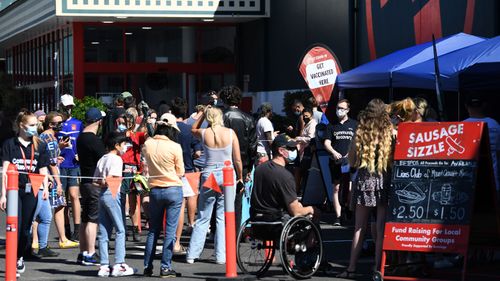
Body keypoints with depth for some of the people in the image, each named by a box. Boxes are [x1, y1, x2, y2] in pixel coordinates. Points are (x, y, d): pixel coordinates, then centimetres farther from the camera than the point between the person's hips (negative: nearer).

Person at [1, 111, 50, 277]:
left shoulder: (39, 146, 10)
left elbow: (43, 170, 10)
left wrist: (45, 188, -7)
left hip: (31, 191, 3)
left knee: (26, 227, 7)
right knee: (15, 226, -9)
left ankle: (20, 258, 24)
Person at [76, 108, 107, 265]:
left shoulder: (81, 138, 12)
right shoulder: (94, 140, -16)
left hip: (85, 182, 9)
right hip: (96, 184, -9)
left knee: (86, 219, 13)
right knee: (93, 219, -6)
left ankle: (83, 253, 17)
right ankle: (90, 254, -6)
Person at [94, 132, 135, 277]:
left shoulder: (101, 160, 17)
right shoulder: (116, 159, -8)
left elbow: (95, 182, 15)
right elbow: (110, 179, -19)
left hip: (101, 195, 8)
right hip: (111, 194, -8)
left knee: (103, 232, 7)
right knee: (120, 230, -3)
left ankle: (104, 265, 6)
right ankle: (119, 264, -8)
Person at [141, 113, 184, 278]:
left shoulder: (148, 144, -3)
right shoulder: (175, 147, -13)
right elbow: (181, 172, -2)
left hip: (155, 190, 3)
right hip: (173, 190, -3)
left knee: (153, 230, 13)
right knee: (170, 230, 1)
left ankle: (148, 266, 14)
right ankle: (165, 267, 0)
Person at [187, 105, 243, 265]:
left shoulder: (204, 133, -3)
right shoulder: (230, 133, -5)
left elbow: (193, 129, 23)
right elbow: (237, 160, -2)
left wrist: (203, 114, 18)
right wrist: (240, 177, 11)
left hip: (209, 176, 1)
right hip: (227, 176, -1)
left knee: (202, 218, 10)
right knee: (223, 218, 4)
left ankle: (192, 255, 10)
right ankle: (221, 256, 2)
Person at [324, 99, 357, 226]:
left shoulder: (354, 124, 7)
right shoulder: (331, 125, 12)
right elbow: (327, 142, 6)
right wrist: (334, 152, -14)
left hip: (350, 161, -2)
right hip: (335, 161, 2)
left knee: (350, 189, -8)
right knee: (336, 188, 0)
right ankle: (338, 217, 3)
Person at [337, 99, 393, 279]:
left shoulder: (360, 133, 0)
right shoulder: (390, 133, -5)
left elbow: (351, 162, 4)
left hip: (364, 181, 2)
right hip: (384, 182, -1)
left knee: (359, 227, 8)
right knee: (381, 228, 3)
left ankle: (351, 268, 7)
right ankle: (378, 268, 1)